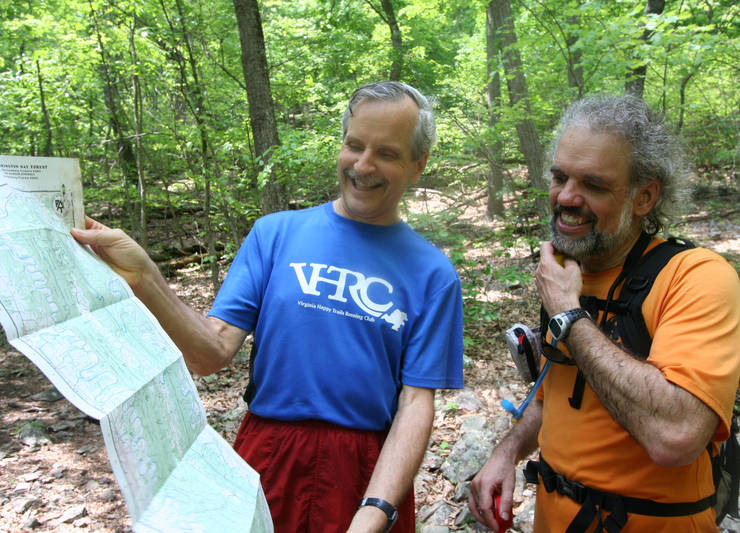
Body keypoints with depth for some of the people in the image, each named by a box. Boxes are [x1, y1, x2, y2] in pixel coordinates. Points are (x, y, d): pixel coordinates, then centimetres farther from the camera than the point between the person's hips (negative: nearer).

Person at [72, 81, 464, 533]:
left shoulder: (432, 273, -2)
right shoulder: (275, 234, -1)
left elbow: (417, 402, -7)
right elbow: (213, 352, -7)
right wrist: (144, 280, -23)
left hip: (370, 470, 0)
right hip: (269, 460, 1)